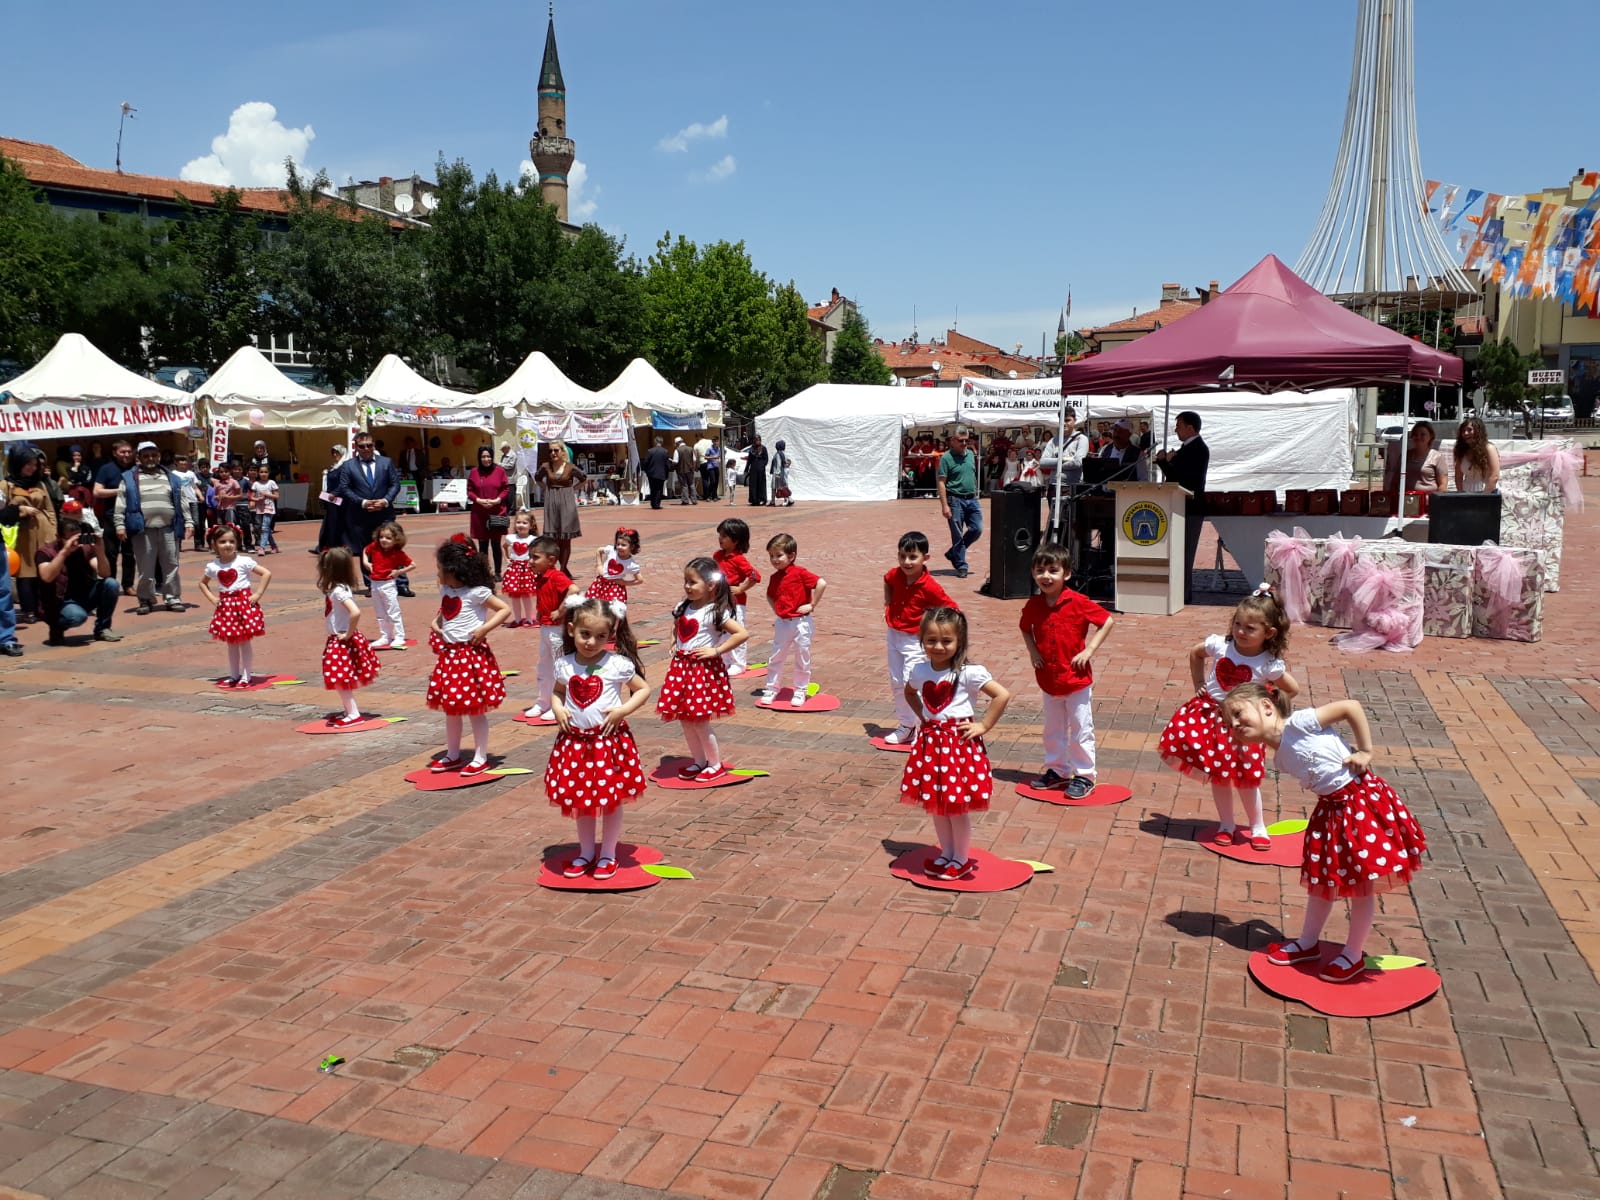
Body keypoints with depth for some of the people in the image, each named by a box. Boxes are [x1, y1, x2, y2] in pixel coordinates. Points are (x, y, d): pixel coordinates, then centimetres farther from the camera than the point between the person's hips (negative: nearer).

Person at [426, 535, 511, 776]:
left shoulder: (477, 592, -14)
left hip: (472, 655, -8)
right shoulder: (445, 591, 9)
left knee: (475, 709, 1)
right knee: (450, 708, 15)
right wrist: (435, 623, 9)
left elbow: (505, 609, -12)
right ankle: (453, 755, 28)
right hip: (449, 655, 8)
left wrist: (484, 630, -19)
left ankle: (480, 758, 11)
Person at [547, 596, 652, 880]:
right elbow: (558, 692, 17)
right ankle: (586, 852, 33)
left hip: (609, 740, -3)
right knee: (580, 800, 15)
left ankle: (608, 855, 25)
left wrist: (623, 710, -16)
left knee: (610, 800, 7)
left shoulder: (618, 664, -11)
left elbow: (644, 689, -2)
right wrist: (558, 709, -4)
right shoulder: (565, 665, 0)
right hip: (575, 741, 4)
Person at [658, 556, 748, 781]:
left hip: (704, 669, -7)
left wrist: (716, 651, -19)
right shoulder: (683, 607, 6)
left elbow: (742, 633, -23)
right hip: (681, 666, 7)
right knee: (684, 719, 11)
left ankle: (716, 765, 14)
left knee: (699, 720, -2)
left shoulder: (715, 612, -15)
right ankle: (699, 761, 27)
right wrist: (674, 643, 11)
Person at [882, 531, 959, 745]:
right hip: (893, 635, 6)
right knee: (896, 683, 13)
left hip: (914, 640, -6)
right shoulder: (895, 575, -5)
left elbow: (953, 609, -15)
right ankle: (906, 725, 26)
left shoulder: (929, 586, -22)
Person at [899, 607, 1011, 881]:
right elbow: (909, 693, 25)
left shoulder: (969, 673, -15)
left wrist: (983, 726, -14)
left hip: (959, 743, -6)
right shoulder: (920, 671, 2)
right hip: (931, 741, 6)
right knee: (935, 804, 14)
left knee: (956, 805, 2)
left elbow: (1003, 695, -17)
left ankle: (962, 859, 20)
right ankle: (946, 853, 32)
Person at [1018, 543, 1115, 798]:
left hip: (1077, 679, -4)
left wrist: (1089, 650, -15)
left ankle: (1084, 776, 16)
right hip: (1048, 680, 5)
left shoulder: (1078, 602, -15)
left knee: (1081, 730, 5)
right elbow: (1025, 628, 17)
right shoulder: (1033, 605, -3)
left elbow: (1108, 621, -9)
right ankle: (1057, 770, 31)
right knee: (1053, 729, 17)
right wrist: (1032, 651, 1)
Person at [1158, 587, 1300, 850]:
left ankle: (1258, 828, 23)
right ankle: (1226, 825, 26)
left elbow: (1293, 690, -1)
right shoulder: (1219, 645, -10)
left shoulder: (1269, 665, -16)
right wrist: (1199, 685, 6)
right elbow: (1195, 654, 11)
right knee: (1218, 775, 10)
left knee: (1246, 777, 2)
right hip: (1209, 713, 2)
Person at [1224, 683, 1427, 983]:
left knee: (1361, 884, 6)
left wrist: (1365, 752, -16)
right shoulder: (1280, 759, 5)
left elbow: (1351, 706, -18)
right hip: (1330, 811, 8)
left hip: (1362, 800, -8)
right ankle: (1308, 942, 36)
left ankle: (1353, 956, 20)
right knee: (1321, 879, 19)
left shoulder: (1297, 723, -19)